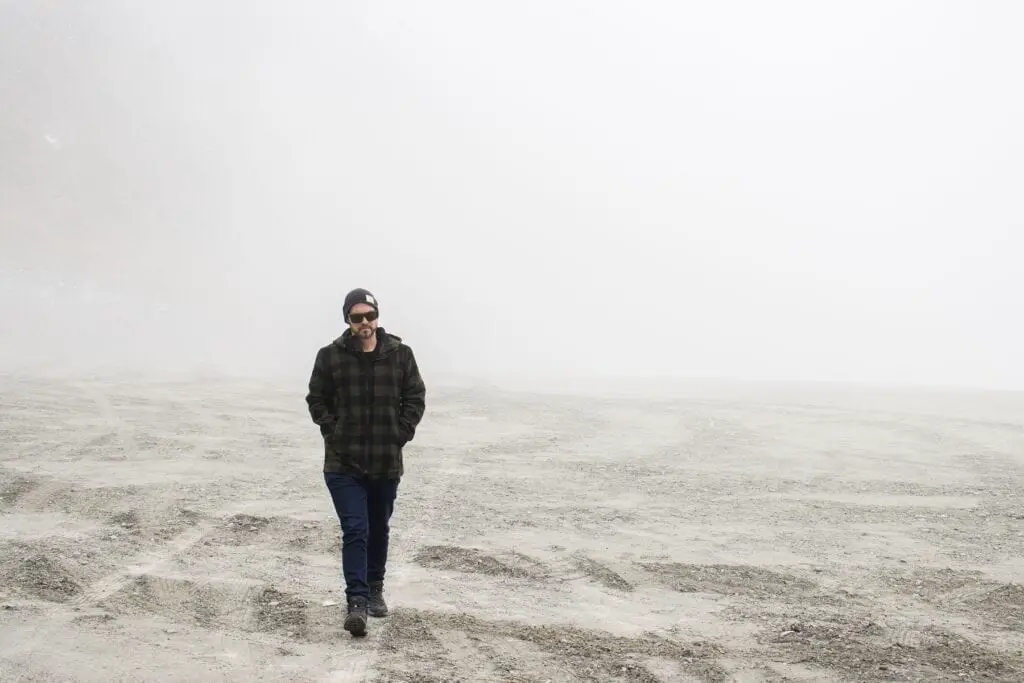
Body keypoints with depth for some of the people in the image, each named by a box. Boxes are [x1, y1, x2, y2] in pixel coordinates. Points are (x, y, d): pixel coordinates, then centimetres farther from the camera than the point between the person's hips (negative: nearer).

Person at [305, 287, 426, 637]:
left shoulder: (400, 353, -1)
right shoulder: (330, 356, -5)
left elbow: (415, 397, 5)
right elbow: (317, 399, 4)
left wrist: (400, 435, -4)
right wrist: (333, 433, -5)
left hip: (387, 463, 3)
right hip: (344, 464, -2)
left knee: (379, 531, 18)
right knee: (355, 531, -11)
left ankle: (375, 589, 36)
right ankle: (357, 602, -10)